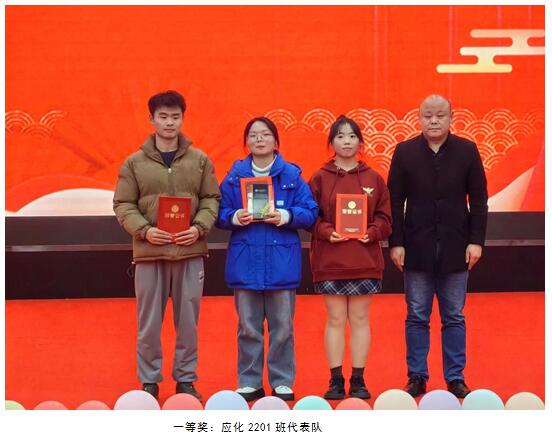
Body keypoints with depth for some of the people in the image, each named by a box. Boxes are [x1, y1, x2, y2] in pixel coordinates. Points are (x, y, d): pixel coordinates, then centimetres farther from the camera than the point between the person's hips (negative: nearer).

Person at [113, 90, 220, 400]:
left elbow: (212, 199, 7)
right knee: (149, 322, 5)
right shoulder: (135, 163, 3)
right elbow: (123, 205, 2)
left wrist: (199, 227, -11)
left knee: (188, 321, 7)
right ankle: (149, 381, 16)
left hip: (190, 251, 1)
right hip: (149, 252, -1)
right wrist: (144, 230, -14)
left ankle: (186, 379, 19)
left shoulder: (200, 160, 6)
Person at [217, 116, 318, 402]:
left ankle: (282, 383, 15)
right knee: (248, 327, 5)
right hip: (245, 262, 1)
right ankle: (249, 383, 15)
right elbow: (220, 213, 5)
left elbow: (310, 212, -1)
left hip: (282, 262, -1)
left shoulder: (291, 175, 3)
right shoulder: (235, 175, 6)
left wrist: (287, 216, -18)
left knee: (282, 327, 4)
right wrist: (235, 217, -15)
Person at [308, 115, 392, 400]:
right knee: (335, 319, 3)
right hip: (329, 260, -1)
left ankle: (358, 380, 11)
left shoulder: (373, 179, 6)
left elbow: (385, 218, 6)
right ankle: (336, 381, 9)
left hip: (365, 260, 1)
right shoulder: (319, 179, 3)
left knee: (360, 319, 4)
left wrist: (372, 232, -12)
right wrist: (327, 232, -15)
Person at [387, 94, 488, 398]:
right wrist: (396, 243, -5)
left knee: (454, 318, 8)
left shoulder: (467, 150, 1)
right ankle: (417, 377, 14)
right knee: (417, 318, 6)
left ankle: (455, 378, 15)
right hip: (417, 247, 0)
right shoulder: (405, 151, 0)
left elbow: (478, 199, 2)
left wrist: (476, 240, -5)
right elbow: (395, 201, 1)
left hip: (455, 248, 0)